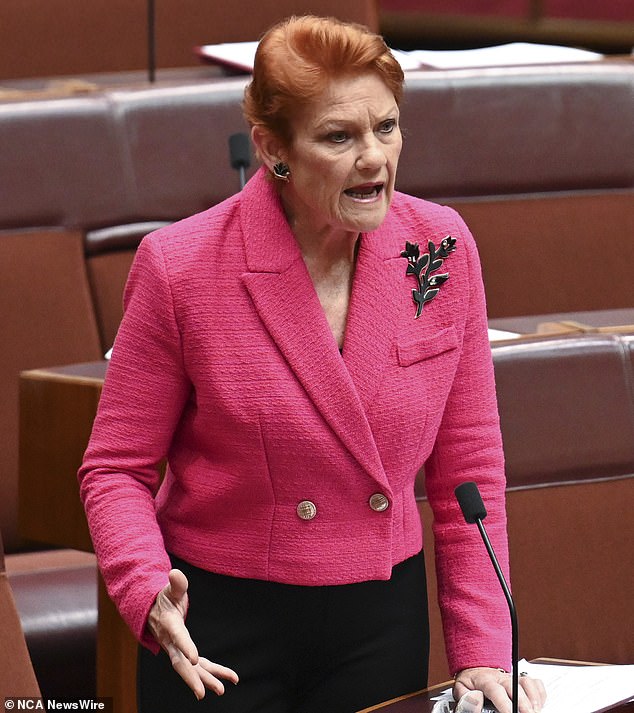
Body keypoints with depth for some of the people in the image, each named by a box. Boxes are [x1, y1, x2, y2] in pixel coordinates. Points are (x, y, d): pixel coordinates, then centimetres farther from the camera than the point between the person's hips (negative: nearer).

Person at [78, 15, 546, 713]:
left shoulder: (440, 246, -5)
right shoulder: (179, 268, -15)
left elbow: (466, 468, 2)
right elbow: (116, 470, -7)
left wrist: (484, 652, -3)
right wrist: (150, 592, -26)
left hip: (383, 623, 3)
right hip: (220, 628, -3)